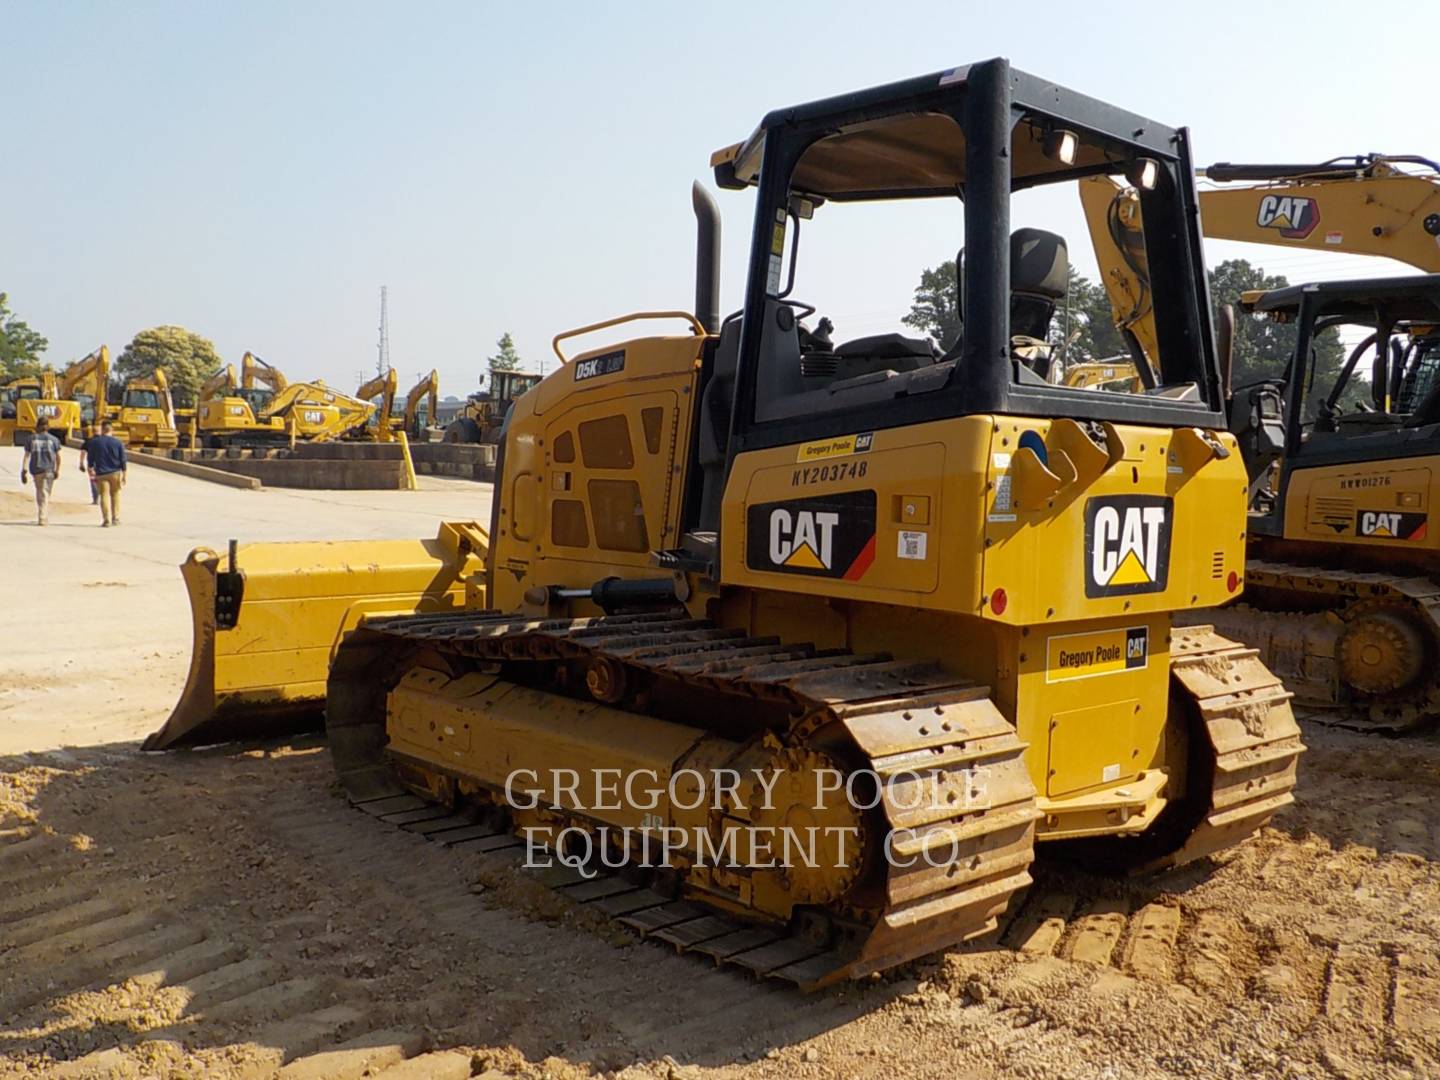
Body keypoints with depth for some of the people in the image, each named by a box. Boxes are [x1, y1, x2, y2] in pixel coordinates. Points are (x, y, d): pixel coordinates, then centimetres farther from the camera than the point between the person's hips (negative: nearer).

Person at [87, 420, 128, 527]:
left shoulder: (94, 442, -1)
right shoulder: (118, 442, -1)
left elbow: (91, 459, 2)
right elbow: (123, 460, -1)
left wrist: (91, 472, 12)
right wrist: (124, 475, 4)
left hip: (101, 474, -1)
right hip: (115, 473, 1)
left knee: (104, 496, 2)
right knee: (115, 495, 13)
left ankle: (106, 520, -3)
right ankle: (115, 518, 12)